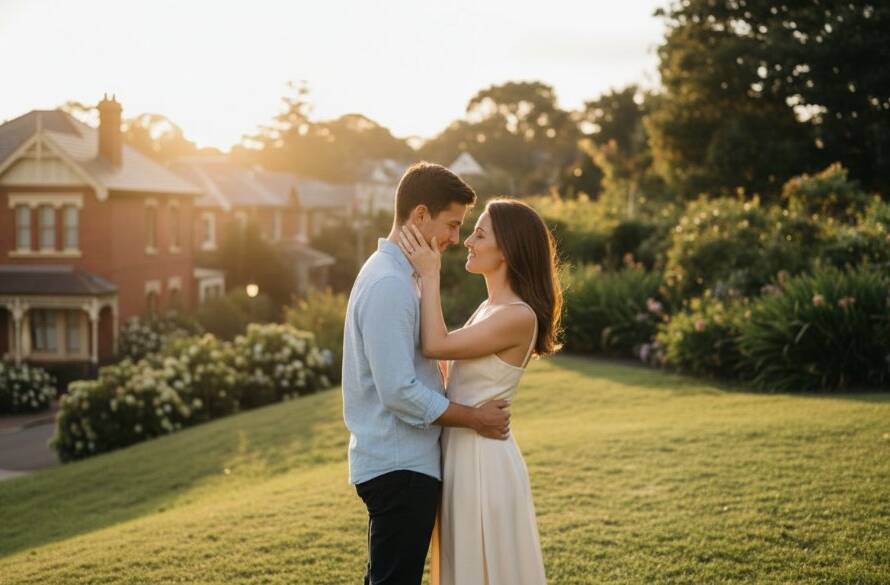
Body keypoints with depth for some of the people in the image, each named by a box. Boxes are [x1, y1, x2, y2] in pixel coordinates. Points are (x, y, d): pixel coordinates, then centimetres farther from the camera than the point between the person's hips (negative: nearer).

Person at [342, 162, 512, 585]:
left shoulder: (394, 274, 13)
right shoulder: (389, 284, -19)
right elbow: (400, 393, -23)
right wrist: (474, 418, -12)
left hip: (402, 461, 10)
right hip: (399, 467, -10)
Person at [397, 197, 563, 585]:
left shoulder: (518, 316, -18)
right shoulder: (489, 308, 11)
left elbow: (435, 346, -22)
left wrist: (429, 275, -14)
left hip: (483, 458, -9)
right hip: (463, 454, 9)